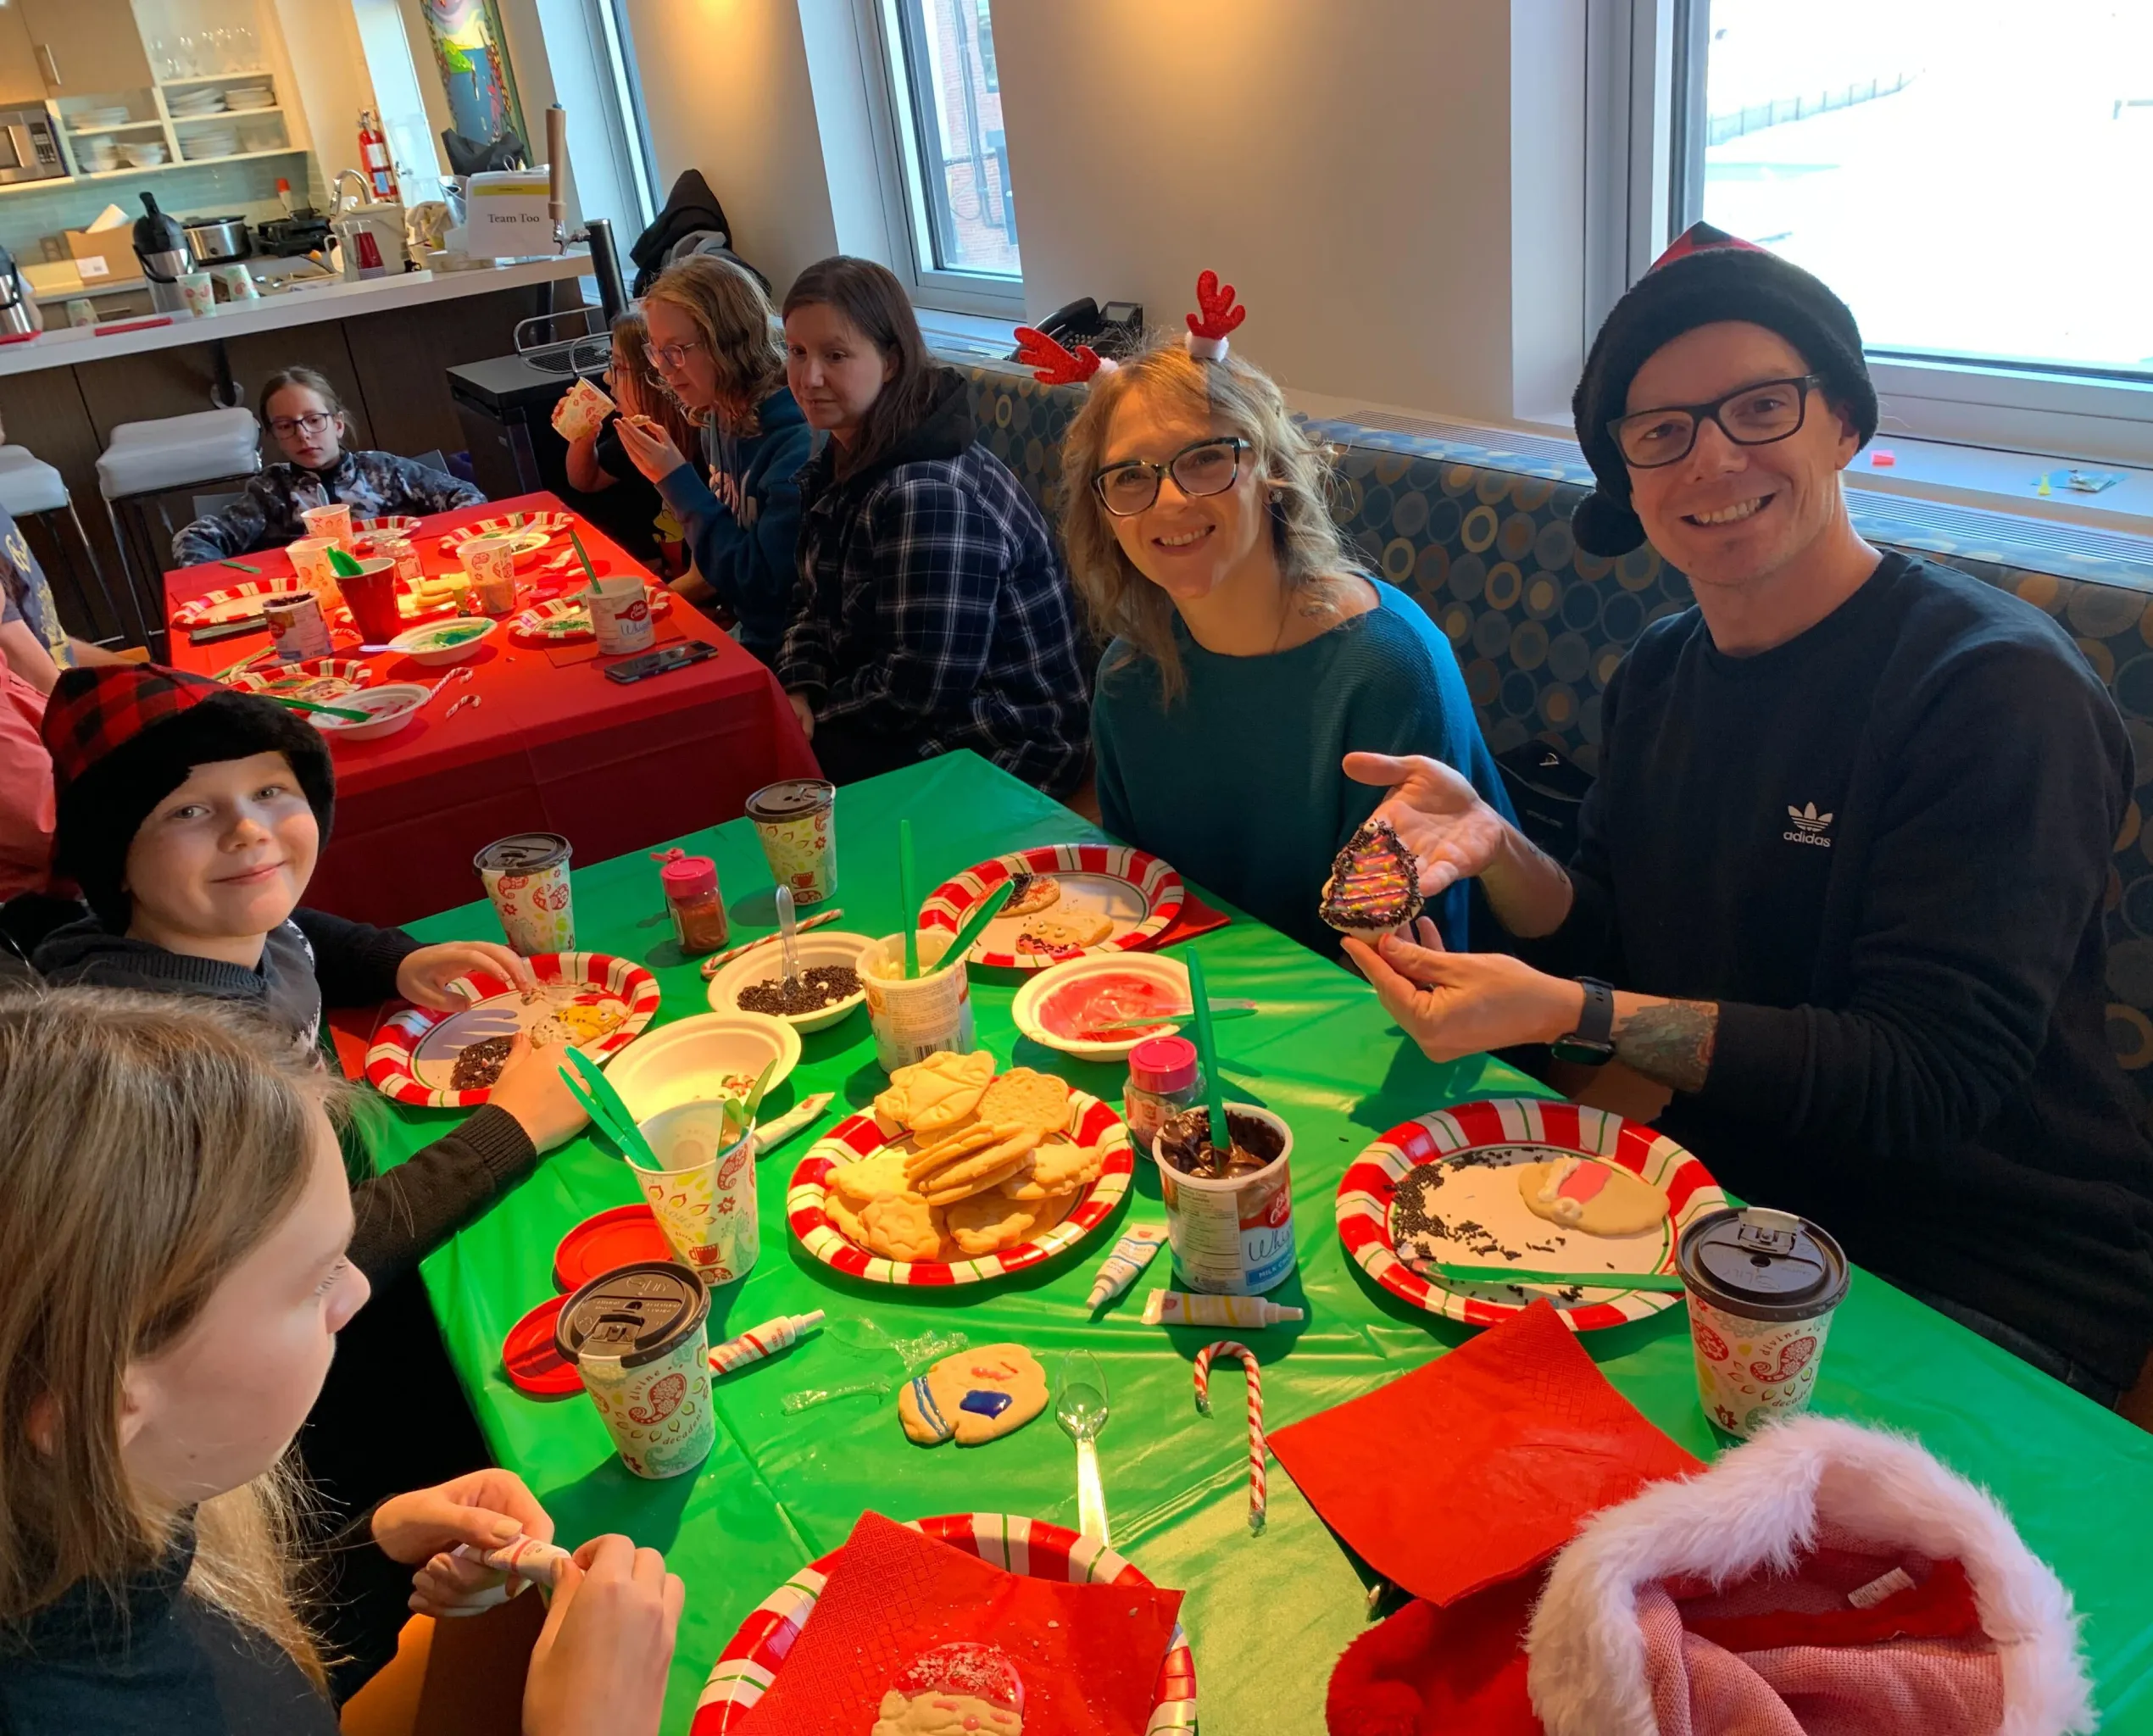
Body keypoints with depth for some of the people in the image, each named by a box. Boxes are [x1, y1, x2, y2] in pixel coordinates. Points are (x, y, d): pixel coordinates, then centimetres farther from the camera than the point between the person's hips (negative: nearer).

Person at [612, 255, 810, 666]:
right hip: (743, 633, 7)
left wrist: (675, 479, -18)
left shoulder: (796, 437, -22)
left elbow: (761, 586, -21)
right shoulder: (720, 420, 3)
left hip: (785, 653, -7)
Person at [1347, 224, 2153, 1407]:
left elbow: (1925, 1080, -24)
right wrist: (1493, 846, -14)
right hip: (1734, 1197, 6)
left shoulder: (1997, 688, -19)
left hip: (1994, 1299, -6)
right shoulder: (1661, 671, 4)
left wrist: (1569, 1013, -31)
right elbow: (1617, 944, 6)